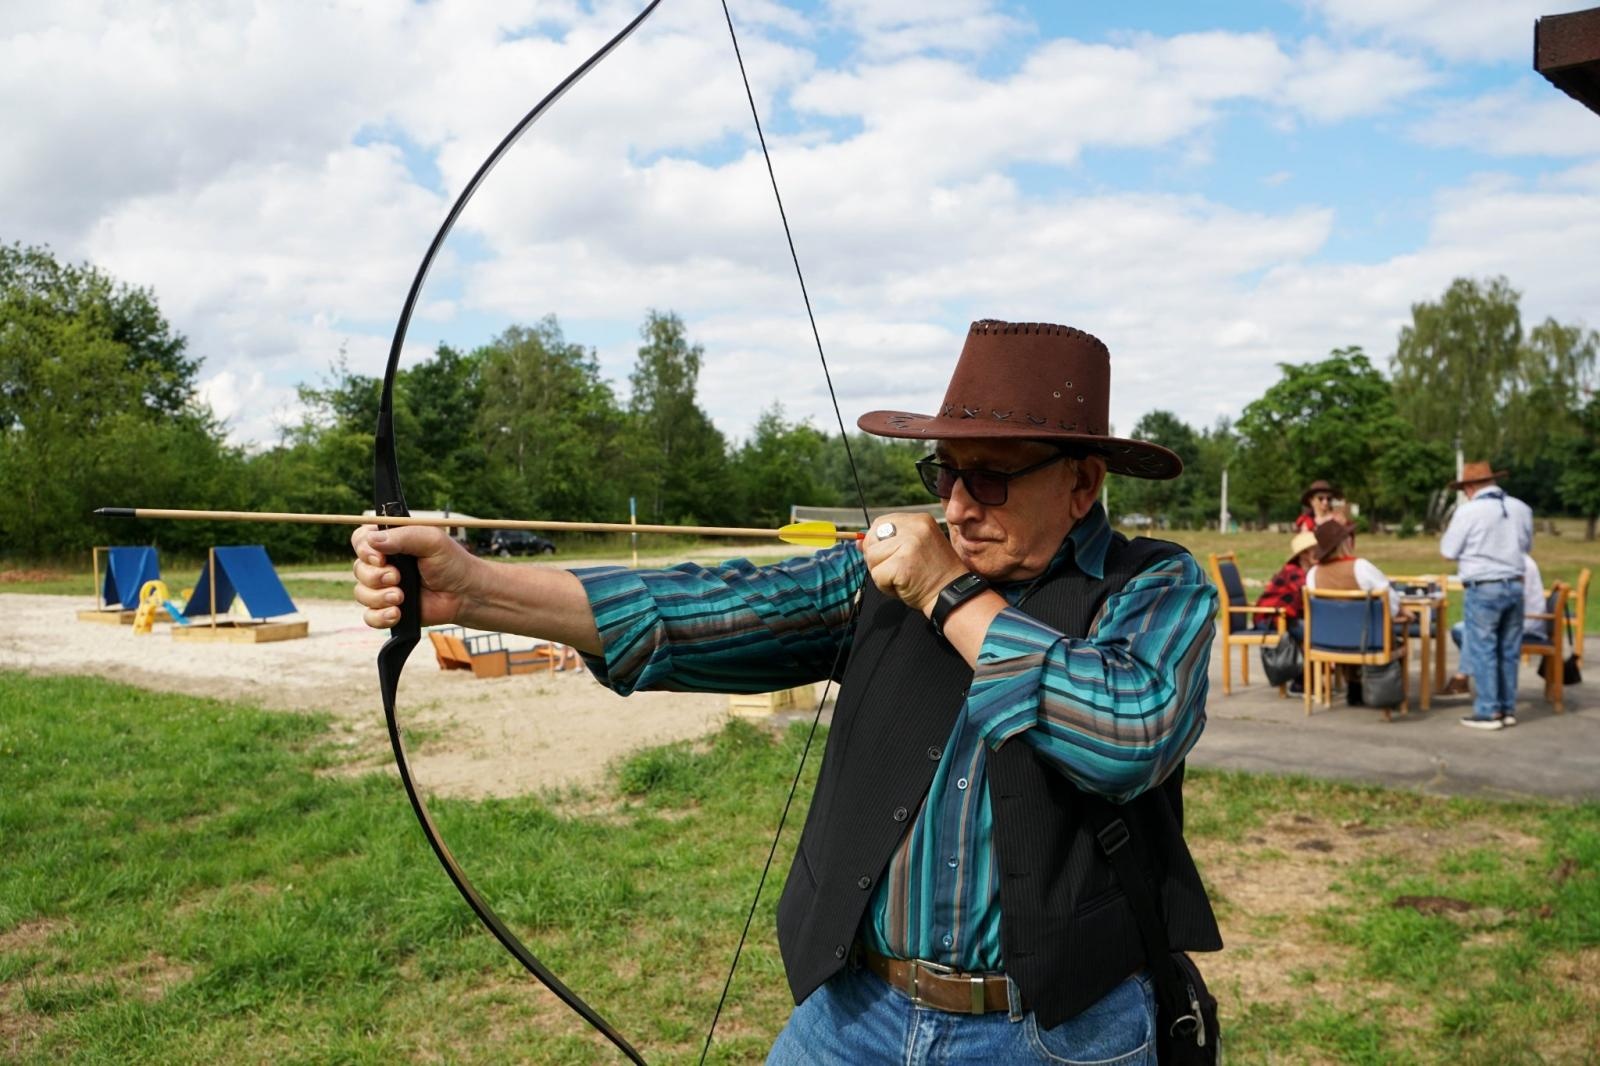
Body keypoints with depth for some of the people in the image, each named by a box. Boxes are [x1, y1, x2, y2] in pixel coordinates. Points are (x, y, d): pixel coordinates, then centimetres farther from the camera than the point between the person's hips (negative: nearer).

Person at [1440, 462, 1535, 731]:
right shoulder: (1521, 508, 6)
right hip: (1514, 585, 6)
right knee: (1509, 651, 13)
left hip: (1484, 588, -5)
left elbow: (1448, 551, -4)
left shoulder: (1469, 511, -11)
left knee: (1483, 650, 1)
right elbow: (1527, 546, 20)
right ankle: (1507, 709, 19)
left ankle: (1488, 712, 3)